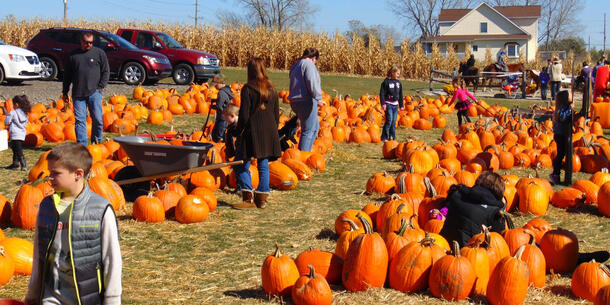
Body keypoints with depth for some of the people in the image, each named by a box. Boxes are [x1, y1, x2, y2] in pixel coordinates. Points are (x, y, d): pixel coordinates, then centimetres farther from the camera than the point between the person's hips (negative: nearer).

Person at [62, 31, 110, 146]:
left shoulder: (99, 53, 7)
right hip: (78, 94, 2)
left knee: (97, 119, -5)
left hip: (94, 92, -2)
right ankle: (82, 145, 1)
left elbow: (106, 71, 9)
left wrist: (100, 87, -1)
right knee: (79, 120, -2)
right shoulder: (73, 55, 12)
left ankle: (97, 143, 13)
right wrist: (65, 92, 14)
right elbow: (67, 75, 17)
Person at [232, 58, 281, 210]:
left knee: (242, 165, 3)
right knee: (263, 165, 11)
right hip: (269, 132, 6)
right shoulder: (271, 89, 8)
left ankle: (249, 198, -3)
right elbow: (277, 114, 12)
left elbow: (244, 115, -11)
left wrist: (238, 133, -2)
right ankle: (262, 198, 11)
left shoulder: (248, 89, -8)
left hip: (252, 132, -6)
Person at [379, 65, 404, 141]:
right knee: (389, 121, -12)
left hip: (395, 105, 5)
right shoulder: (386, 82, -6)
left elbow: (400, 95, 19)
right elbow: (382, 94, -7)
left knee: (394, 122, 5)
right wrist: (383, 104, -14)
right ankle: (384, 137, -5)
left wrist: (401, 106, 19)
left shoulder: (398, 83, 11)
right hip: (388, 104, -5)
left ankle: (392, 137, 12)